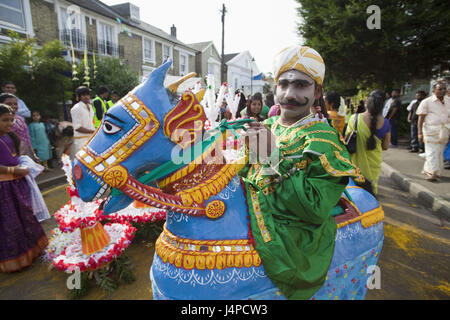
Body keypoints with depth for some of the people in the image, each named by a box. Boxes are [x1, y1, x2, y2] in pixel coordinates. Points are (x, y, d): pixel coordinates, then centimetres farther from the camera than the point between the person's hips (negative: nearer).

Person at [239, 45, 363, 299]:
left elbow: (316, 209, -23)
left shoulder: (323, 140, -12)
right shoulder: (267, 126, 8)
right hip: (250, 220, 7)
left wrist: (273, 158, -23)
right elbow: (248, 173, 17)